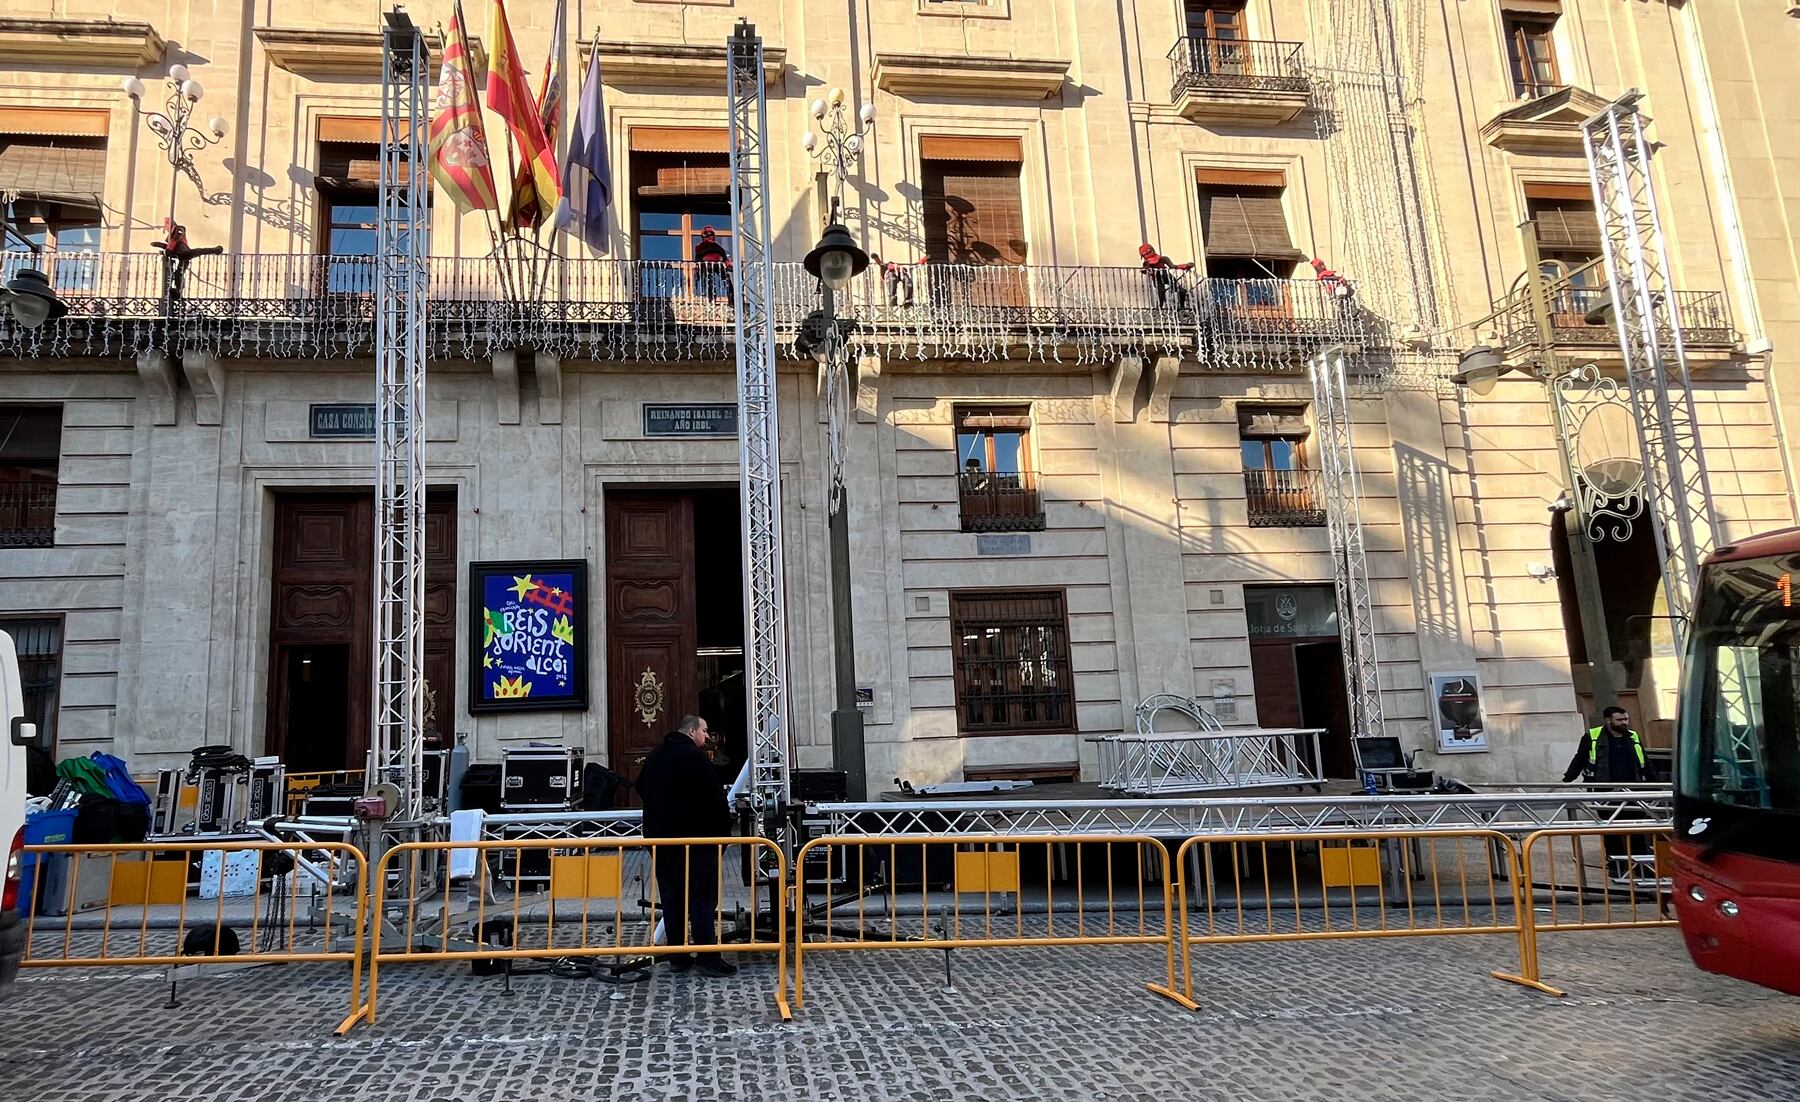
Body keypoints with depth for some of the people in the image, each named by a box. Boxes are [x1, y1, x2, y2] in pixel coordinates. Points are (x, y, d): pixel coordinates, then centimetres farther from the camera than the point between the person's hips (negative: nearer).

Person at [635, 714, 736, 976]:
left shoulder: (654, 757, 12)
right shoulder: (694, 756, -13)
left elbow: (641, 789, 26)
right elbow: (716, 796, -15)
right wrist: (724, 830, -7)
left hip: (660, 838, 7)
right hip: (696, 838, -7)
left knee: (672, 899, 10)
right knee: (702, 897, -5)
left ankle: (677, 957, 13)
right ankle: (708, 957, -7)